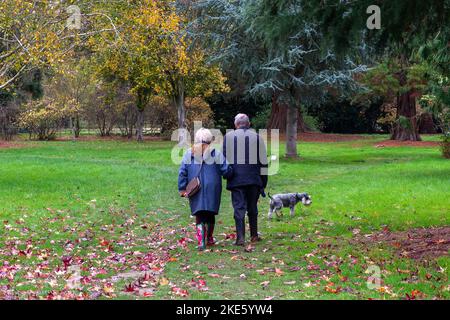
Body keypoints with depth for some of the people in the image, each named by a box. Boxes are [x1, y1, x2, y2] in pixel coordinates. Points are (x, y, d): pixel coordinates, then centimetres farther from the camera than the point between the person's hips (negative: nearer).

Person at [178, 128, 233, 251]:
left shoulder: (189, 154, 1)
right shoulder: (216, 154, -4)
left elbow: (182, 172, -1)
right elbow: (226, 170, -5)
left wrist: (182, 188, 3)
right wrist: (230, 174, 17)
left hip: (195, 191, 1)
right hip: (212, 190, -1)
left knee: (199, 216, 3)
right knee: (210, 215, 16)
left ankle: (201, 241, -14)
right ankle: (209, 239, 28)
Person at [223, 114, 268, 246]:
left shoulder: (228, 137, 3)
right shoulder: (256, 137, 3)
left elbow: (224, 159, 7)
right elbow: (263, 161, 4)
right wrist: (263, 182, 8)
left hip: (236, 180, -1)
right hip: (253, 179, 1)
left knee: (239, 207, -2)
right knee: (252, 207, 14)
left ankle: (240, 237, -12)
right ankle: (254, 235, 21)